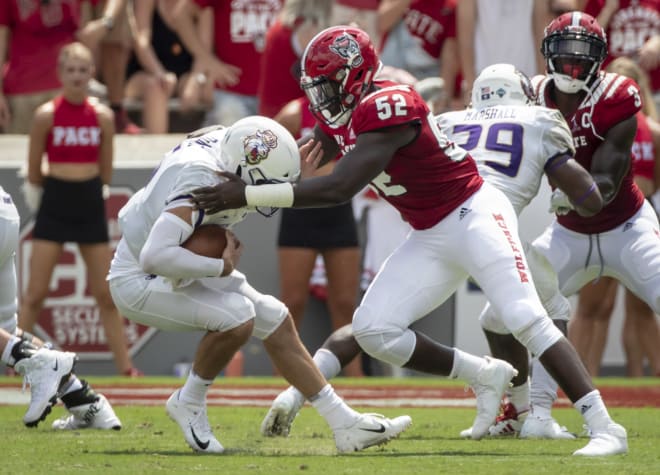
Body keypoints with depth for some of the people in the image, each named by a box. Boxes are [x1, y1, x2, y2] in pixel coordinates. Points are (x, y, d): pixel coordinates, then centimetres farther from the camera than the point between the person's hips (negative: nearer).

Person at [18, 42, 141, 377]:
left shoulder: (102, 117, 1)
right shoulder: (46, 115, -7)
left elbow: (106, 172, 10)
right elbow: (33, 173, 1)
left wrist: (90, 193, 12)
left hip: (90, 204, 3)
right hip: (53, 205, -3)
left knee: (107, 295, 8)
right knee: (36, 293, -2)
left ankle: (125, 365, 14)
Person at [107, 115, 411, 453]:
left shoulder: (223, 143, -9)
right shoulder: (200, 181, -34)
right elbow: (155, 257, -43)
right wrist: (221, 267, -30)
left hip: (175, 273, 10)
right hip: (138, 283, -10)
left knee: (275, 321, 7)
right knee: (237, 315, -29)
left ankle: (345, 425, 14)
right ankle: (189, 404, -5)